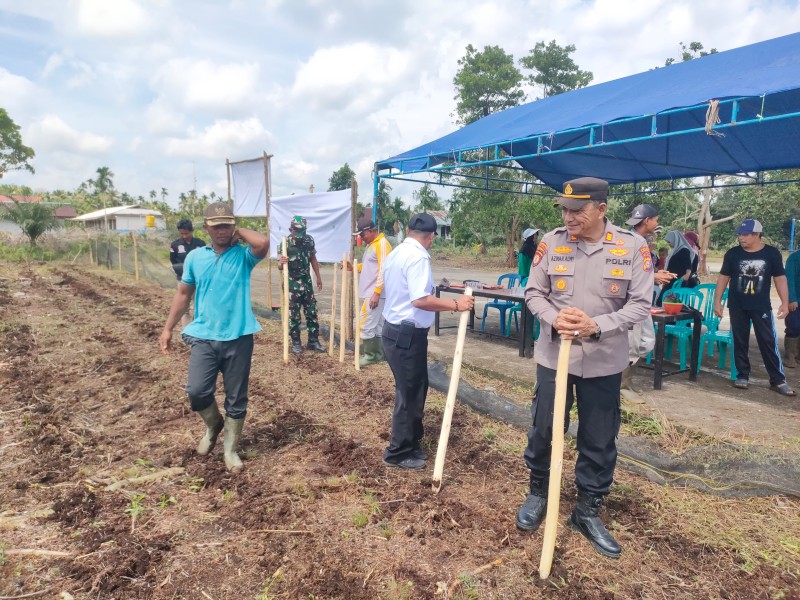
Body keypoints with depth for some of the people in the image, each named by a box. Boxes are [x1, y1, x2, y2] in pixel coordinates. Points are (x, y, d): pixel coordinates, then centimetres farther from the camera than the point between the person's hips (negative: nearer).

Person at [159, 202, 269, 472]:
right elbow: (183, 294, 14)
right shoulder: (195, 257, 6)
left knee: (236, 398, 7)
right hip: (204, 337, 2)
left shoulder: (244, 255, -3)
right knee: (197, 391, -9)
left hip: (238, 338, -2)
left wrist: (239, 233, -7)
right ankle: (213, 425, 24)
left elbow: (263, 243, -26)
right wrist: (168, 329, 13)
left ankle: (230, 449, 26)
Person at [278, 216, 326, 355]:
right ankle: (296, 342, 14)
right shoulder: (285, 243, -14)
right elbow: (280, 266, -16)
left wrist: (318, 276, 15)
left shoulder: (309, 240, -1)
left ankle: (313, 341, 18)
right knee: (294, 314, 2)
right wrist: (281, 263, -40)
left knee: (312, 312, 8)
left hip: (307, 282, 4)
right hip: (292, 283, -4)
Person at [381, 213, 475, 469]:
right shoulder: (418, 257, -19)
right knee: (410, 392, 2)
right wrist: (455, 304, -23)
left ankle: (410, 442, 32)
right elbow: (420, 300, -29)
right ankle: (398, 452, 16)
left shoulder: (395, 253, 12)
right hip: (408, 334, -10)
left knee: (415, 388, 19)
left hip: (395, 329, 10)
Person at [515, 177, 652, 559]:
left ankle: (588, 511, 33)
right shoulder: (551, 242, -4)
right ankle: (538, 493, 38)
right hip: (554, 355, 1)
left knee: (599, 442, 12)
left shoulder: (633, 247, -8)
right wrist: (554, 319, -20)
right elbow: (534, 292, 0)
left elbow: (640, 304, -8)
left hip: (604, 361, 0)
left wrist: (596, 326, -24)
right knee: (543, 430, 12)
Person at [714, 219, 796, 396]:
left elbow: (780, 278, 1)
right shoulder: (732, 253, -1)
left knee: (769, 342, 0)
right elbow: (723, 277, 4)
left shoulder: (771, 253, -3)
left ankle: (778, 380, 7)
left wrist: (785, 303, -5)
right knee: (740, 342, 6)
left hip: (761, 307, -1)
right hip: (737, 307, 1)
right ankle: (742, 376, 17)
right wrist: (717, 301, -1)